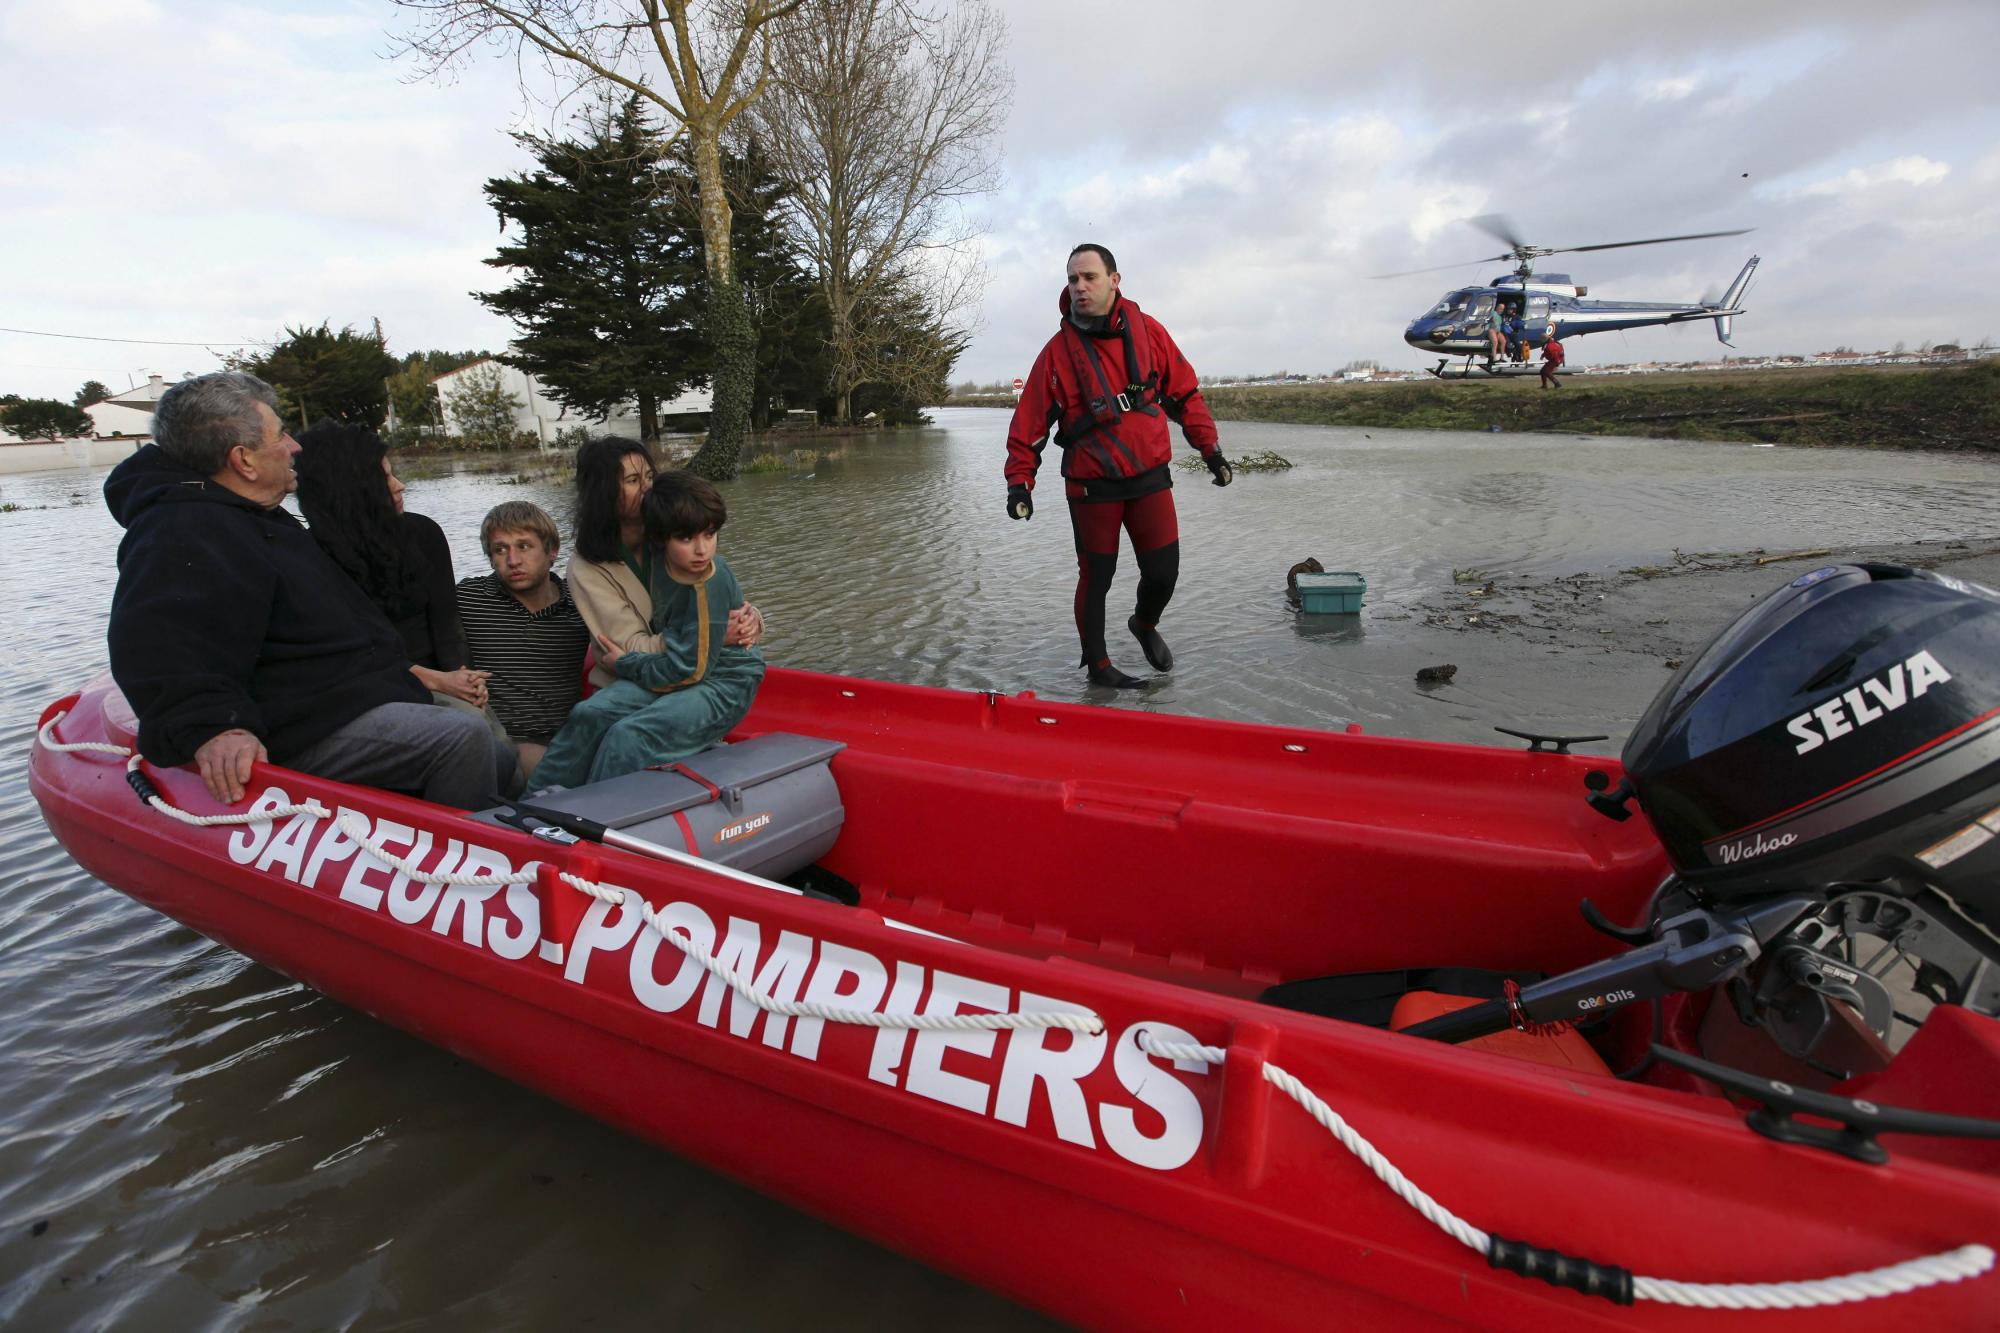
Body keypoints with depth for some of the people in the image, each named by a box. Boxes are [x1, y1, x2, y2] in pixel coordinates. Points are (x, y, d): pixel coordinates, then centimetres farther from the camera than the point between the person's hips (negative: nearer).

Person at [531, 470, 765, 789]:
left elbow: (688, 669, -20)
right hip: (675, 669, 8)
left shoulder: (712, 588, -26)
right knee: (590, 714, -9)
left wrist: (625, 663, -8)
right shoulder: (655, 553, -6)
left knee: (629, 736, -26)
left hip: (721, 684, -7)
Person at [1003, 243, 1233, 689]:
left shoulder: (1148, 331, -1)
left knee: (1163, 573, 3)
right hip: (1091, 487, -2)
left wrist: (1209, 448, 7)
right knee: (1096, 577, 6)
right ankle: (1097, 664, 25)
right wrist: (1020, 480, -12)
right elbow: (1029, 421, -4)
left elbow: (1184, 392, 9)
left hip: (1150, 477, 2)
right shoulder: (1058, 350, -6)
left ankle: (1144, 624, 37)